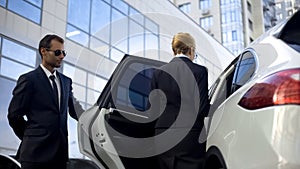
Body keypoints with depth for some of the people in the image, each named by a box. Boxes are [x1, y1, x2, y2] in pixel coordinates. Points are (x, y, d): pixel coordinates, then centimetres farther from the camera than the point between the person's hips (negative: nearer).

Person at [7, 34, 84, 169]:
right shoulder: (28, 79, -2)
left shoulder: (66, 81, 16)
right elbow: (14, 115, 0)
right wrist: (31, 138, 6)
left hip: (60, 152, 5)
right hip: (36, 152, -5)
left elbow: (73, 109, 12)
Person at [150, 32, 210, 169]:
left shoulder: (159, 72, 4)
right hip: (190, 137, -3)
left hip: (163, 137, 3)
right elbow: (202, 109, -8)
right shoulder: (199, 71, -4)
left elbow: (153, 108, 4)